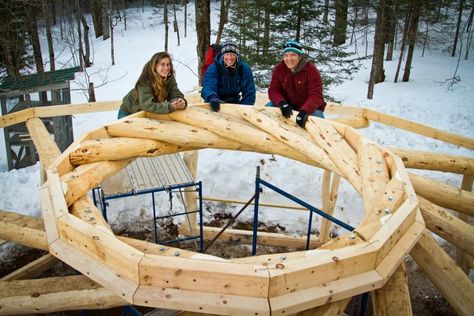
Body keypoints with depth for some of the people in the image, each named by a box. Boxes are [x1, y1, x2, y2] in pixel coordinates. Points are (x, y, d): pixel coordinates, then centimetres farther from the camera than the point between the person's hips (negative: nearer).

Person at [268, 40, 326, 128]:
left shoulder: (311, 70, -19)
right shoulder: (278, 69, -8)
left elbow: (316, 95, -26)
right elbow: (273, 90, -10)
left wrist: (304, 111, -44)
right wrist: (282, 103, -33)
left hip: (309, 107, -2)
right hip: (288, 105, 3)